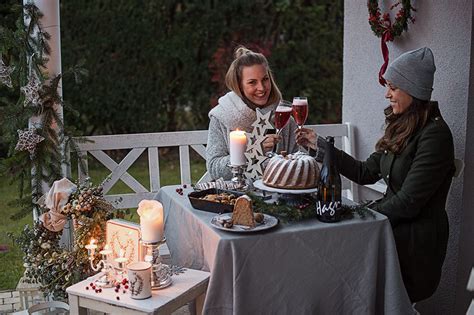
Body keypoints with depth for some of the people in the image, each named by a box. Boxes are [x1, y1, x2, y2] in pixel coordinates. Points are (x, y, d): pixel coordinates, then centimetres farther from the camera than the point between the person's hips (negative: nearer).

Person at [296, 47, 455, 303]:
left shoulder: (434, 135, -17)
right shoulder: (401, 127, 10)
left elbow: (408, 203, -19)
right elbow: (366, 173, 11)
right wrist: (320, 145, 10)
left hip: (415, 241, -7)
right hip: (391, 222, 7)